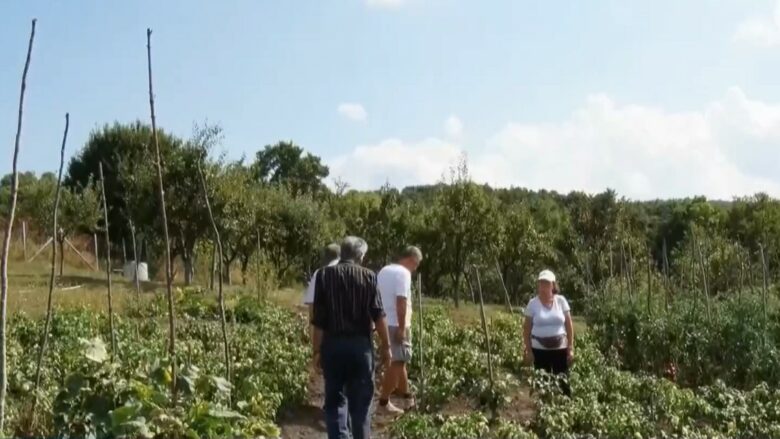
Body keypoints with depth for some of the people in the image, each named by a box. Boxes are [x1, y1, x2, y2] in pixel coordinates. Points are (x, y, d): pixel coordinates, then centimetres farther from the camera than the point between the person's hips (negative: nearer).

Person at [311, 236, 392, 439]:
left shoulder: (324, 275, 1)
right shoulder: (368, 276, 0)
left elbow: (318, 318, -2)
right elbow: (378, 315, -4)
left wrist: (316, 350, 3)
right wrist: (385, 346, 3)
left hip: (332, 344, 1)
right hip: (360, 344, 0)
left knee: (335, 400, 9)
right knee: (361, 401, 9)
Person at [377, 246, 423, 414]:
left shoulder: (384, 271, 14)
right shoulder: (403, 273, -14)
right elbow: (401, 302, -21)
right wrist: (402, 328, -20)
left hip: (384, 323, 9)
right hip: (396, 325, -9)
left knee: (400, 361, 17)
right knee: (397, 363, -2)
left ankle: (407, 398, 27)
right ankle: (383, 402, 1)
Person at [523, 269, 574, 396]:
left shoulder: (561, 301, 0)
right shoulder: (533, 304, -3)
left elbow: (569, 325, 3)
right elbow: (527, 329, 1)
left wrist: (571, 348, -1)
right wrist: (528, 350, -4)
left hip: (560, 348, 0)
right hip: (540, 349, 0)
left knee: (563, 382, -1)